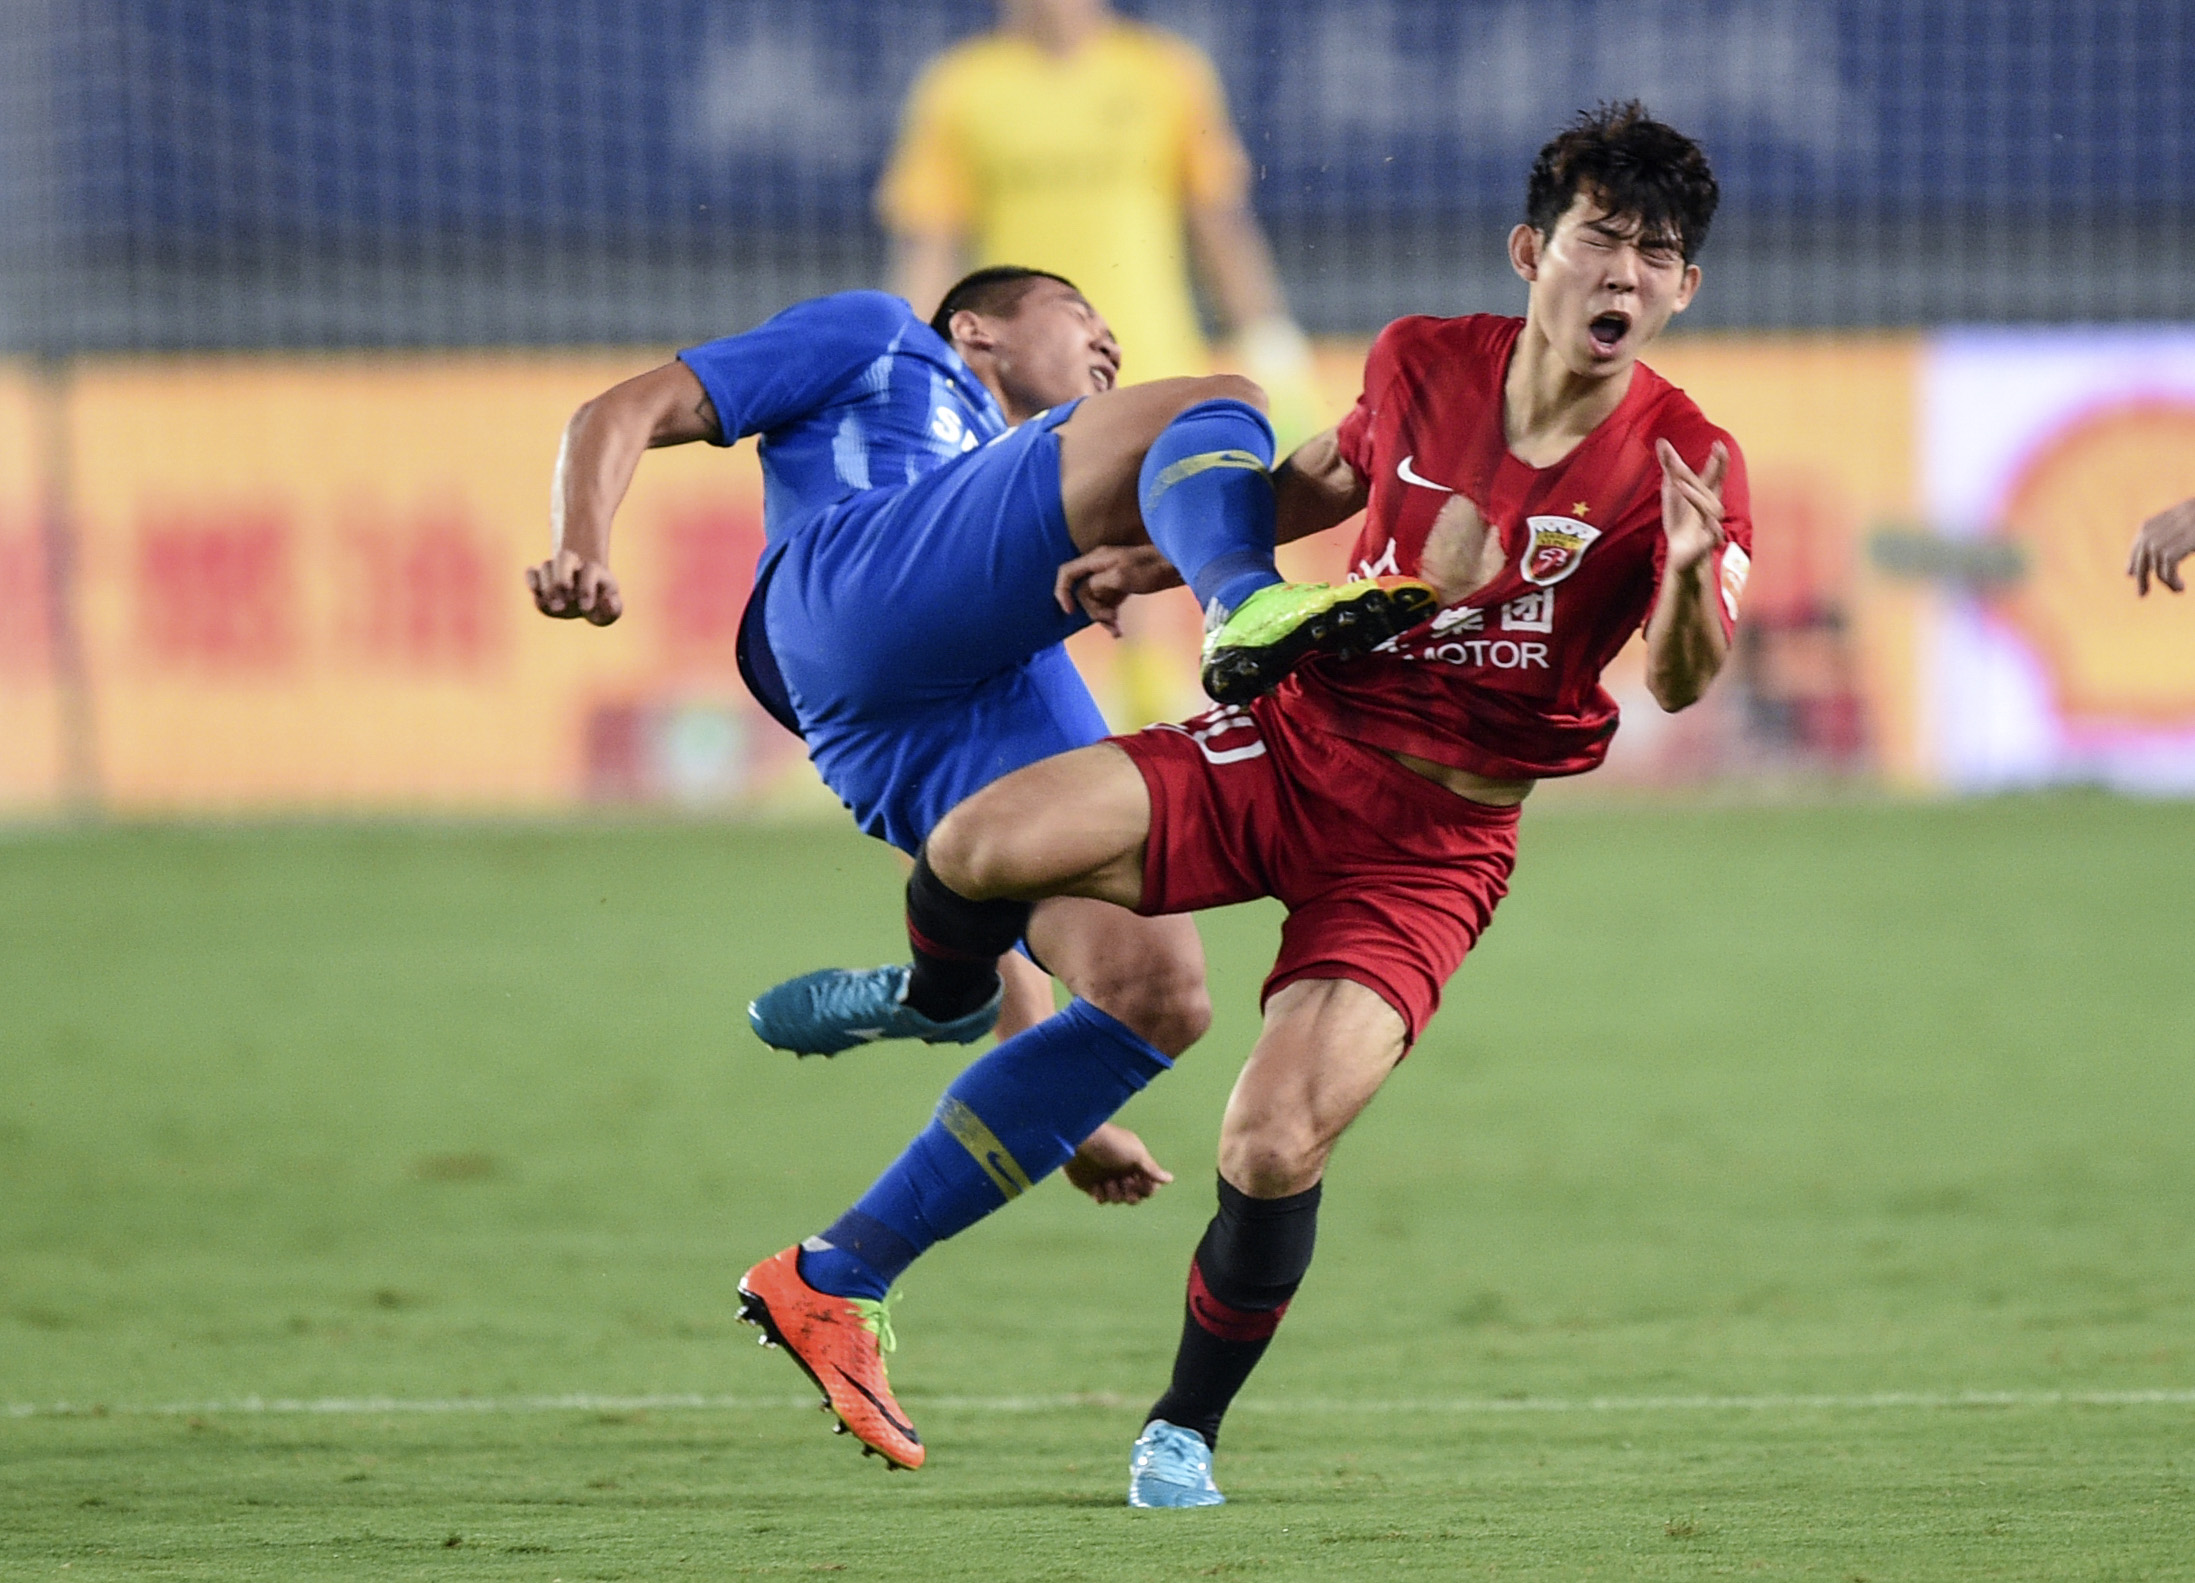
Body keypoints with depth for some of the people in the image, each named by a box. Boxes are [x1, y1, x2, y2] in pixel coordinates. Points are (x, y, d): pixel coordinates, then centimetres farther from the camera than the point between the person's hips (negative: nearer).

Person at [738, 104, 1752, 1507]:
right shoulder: (1421, 364, -2)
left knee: (1275, 1151, -20)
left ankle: (1188, 1430, 10)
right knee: (980, 846, -22)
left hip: (1436, 839, -3)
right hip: (1289, 744, 3)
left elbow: (1681, 683, -27)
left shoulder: (1682, 463, -13)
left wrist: (1691, 576, -47)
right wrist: (1170, 553, 12)